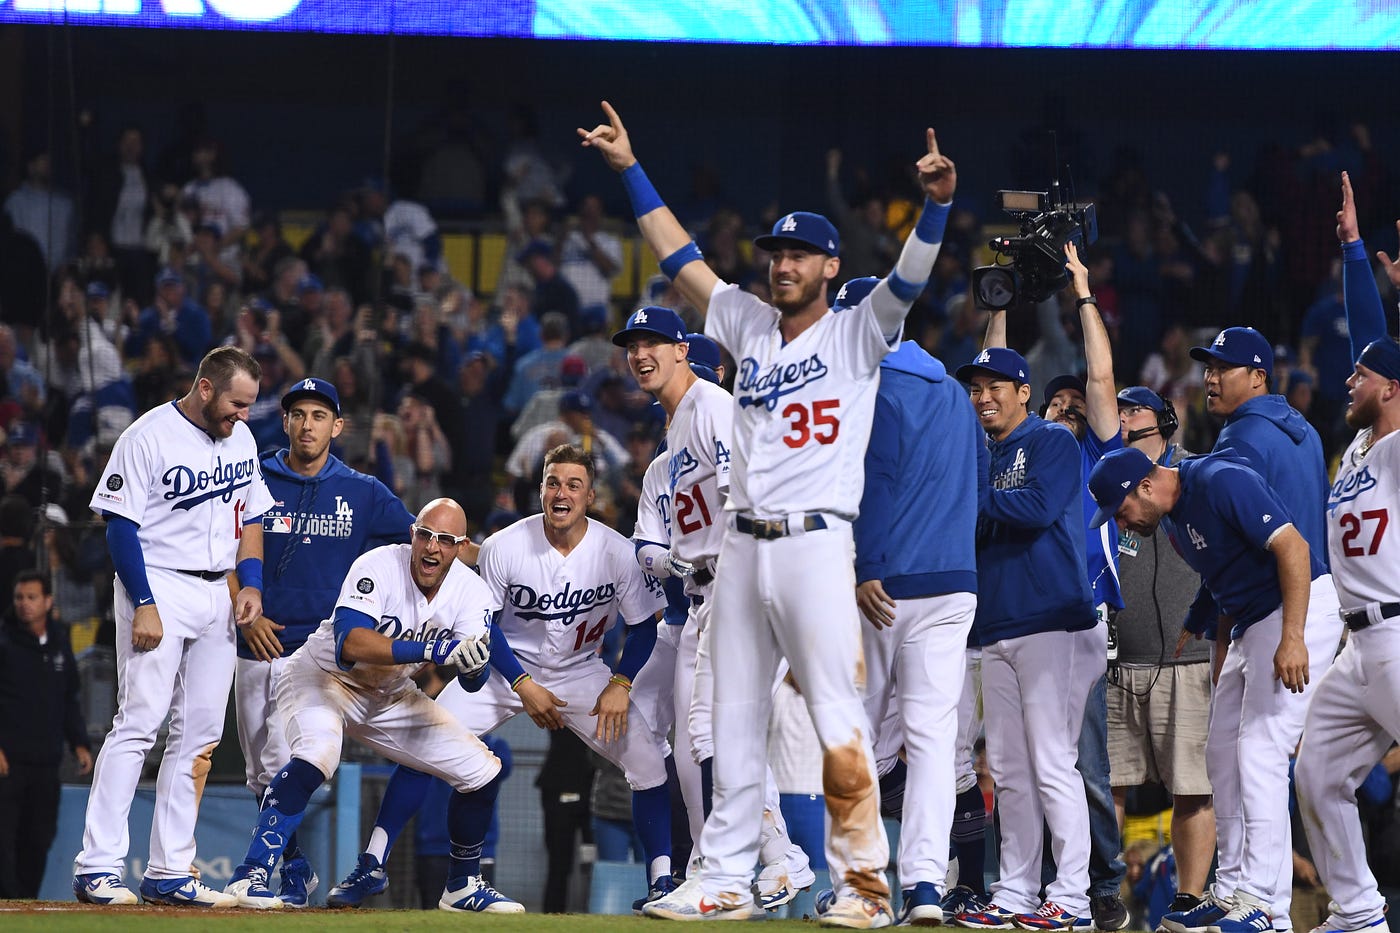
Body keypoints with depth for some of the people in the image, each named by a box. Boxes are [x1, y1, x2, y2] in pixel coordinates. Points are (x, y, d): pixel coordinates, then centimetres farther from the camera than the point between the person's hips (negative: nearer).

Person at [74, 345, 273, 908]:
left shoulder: (240, 438, 11)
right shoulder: (149, 438, -11)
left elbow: (250, 517, 18)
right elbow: (121, 525, -12)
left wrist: (252, 584, 4)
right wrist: (144, 604, -18)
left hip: (217, 596, 7)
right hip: (158, 586, -7)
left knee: (199, 734, 5)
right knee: (139, 723, -14)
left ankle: (169, 873, 8)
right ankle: (97, 870, -15)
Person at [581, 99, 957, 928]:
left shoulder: (857, 333, 1)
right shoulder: (750, 325, 16)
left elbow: (910, 278, -14)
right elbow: (679, 254, 19)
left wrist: (937, 205, -32)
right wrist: (630, 169, 17)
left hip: (818, 544, -6)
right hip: (743, 548, 6)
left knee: (838, 718, -11)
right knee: (736, 721, 8)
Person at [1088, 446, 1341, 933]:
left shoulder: (1221, 483, -19)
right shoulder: (1175, 515, 10)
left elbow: (1292, 546, -25)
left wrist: (1291, 639, -30)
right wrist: (1224, 653, 20)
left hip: (1301, 612, -10)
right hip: (1250, 624, 10)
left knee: (1260, 753, -16)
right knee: (1222, 755, 10)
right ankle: (1230, 891, 15)